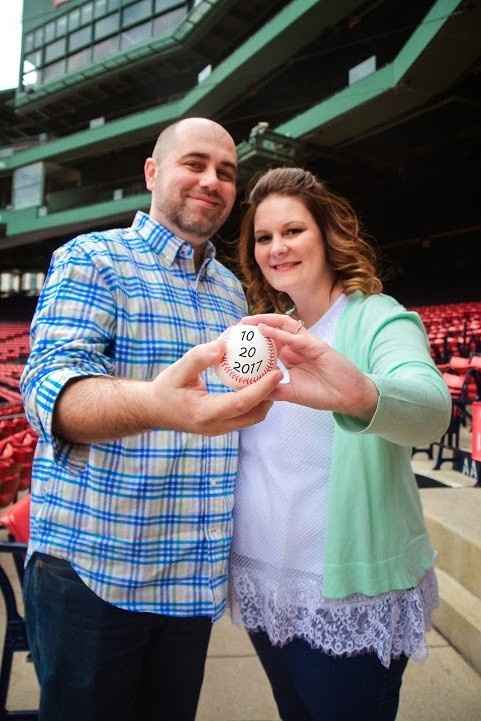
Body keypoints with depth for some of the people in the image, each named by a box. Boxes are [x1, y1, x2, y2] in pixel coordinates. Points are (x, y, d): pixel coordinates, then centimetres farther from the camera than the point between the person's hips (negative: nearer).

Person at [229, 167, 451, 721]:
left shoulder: (380, 319, -11)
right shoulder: (268, 335, 9)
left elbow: (430, 408, -33)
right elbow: (238, 446, 10)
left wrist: (361, 394, -51)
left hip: (350, 595, -5)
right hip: (262, 587, 6)